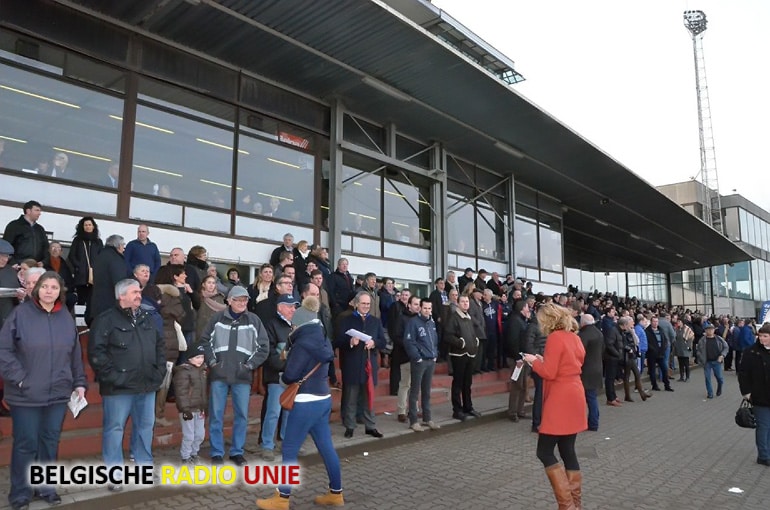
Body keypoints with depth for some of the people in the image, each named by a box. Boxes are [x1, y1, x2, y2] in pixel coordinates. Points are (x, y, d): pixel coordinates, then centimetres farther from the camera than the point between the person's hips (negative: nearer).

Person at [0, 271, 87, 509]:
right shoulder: (20, 313, -7)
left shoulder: (67, 317, 5)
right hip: (25, 395, -3)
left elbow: (75, 354, 10)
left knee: (50, 442, 14)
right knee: (25, 444, 5)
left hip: (58, 394, 4)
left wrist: (79, 383, 8)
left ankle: (46, 487, 29)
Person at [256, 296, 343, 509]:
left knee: (289, 450, 3)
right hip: (323, 399, 9)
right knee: (326, 447, 14)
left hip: (307, 402, -9)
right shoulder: (322, 341, 9)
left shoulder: (303, 343, -16)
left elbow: (290, 376, -16)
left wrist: (282, 376, 6)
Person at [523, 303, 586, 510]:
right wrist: (544, 360, 14)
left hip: (560, 401, -9)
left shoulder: (555, 338, -15)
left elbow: (548, 373, -18)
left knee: (544, 452, -2)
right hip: (573, 396, 9)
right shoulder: (574, 337, 11)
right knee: (567, 451, 14)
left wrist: (534, 361, -2)